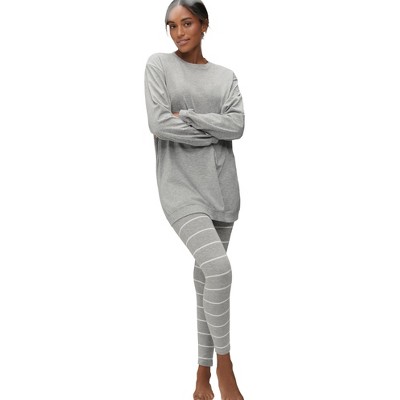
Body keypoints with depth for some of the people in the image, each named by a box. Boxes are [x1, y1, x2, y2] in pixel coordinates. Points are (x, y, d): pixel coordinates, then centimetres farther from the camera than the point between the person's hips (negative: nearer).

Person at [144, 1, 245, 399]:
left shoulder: (225, 76, 12)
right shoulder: (159, 65, 3)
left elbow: (237, 125, -4)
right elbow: (158, 123, -10)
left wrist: (185, 116, -10)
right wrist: (213, 131, -5)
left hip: (222, 186, 4)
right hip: (180, 185, -4)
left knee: (206, 277, 7)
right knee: (218, 267, -21)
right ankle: (225, 367, -2)